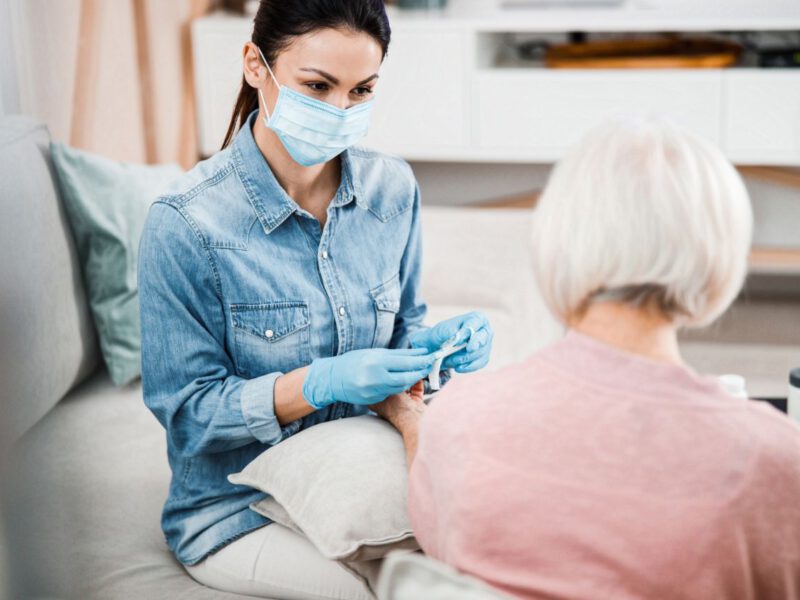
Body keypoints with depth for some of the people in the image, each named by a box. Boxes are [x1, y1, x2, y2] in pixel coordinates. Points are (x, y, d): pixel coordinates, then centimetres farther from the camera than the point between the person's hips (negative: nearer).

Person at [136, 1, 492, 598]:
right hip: (238, 516, -5)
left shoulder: (393, 188, -2)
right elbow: (185, 410, -14)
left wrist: (434, 345, -12)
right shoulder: (185, 224, -18)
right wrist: (319, 384, -29)